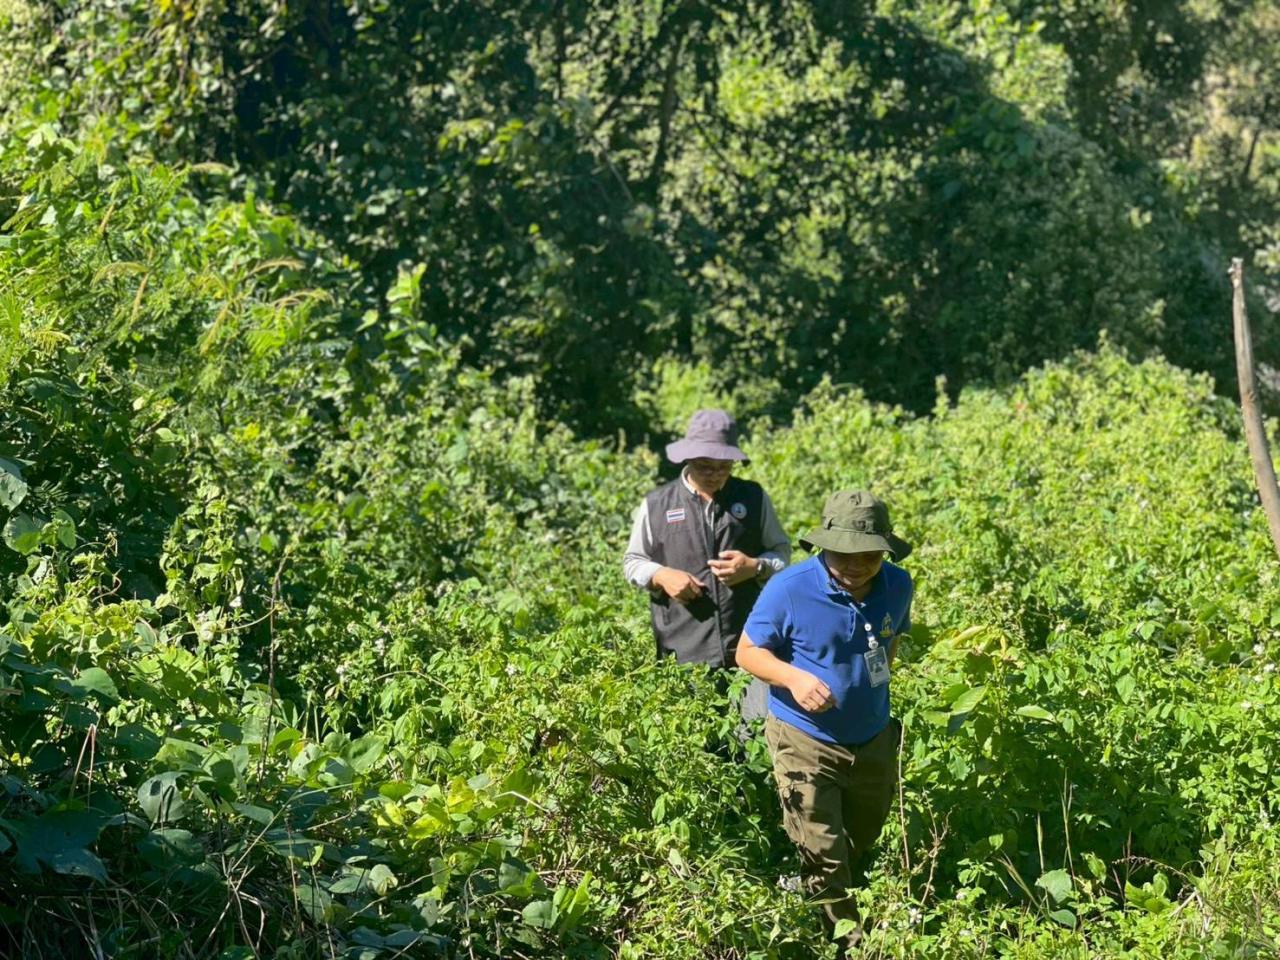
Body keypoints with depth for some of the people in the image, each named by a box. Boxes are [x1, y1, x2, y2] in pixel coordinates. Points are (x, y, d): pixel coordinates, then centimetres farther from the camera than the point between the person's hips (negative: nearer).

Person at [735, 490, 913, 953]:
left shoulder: (898, 586, -6)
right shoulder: (788, 590, -22)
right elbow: (747, 652, -13)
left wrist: (873, 686, 10)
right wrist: (793, 677, -29)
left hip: (873, 741, 5)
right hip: (806, 743, -5)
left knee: (858, 853, 22)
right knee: (825, 862, -3)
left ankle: (851, 924, 45)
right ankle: (850, 942, 11)